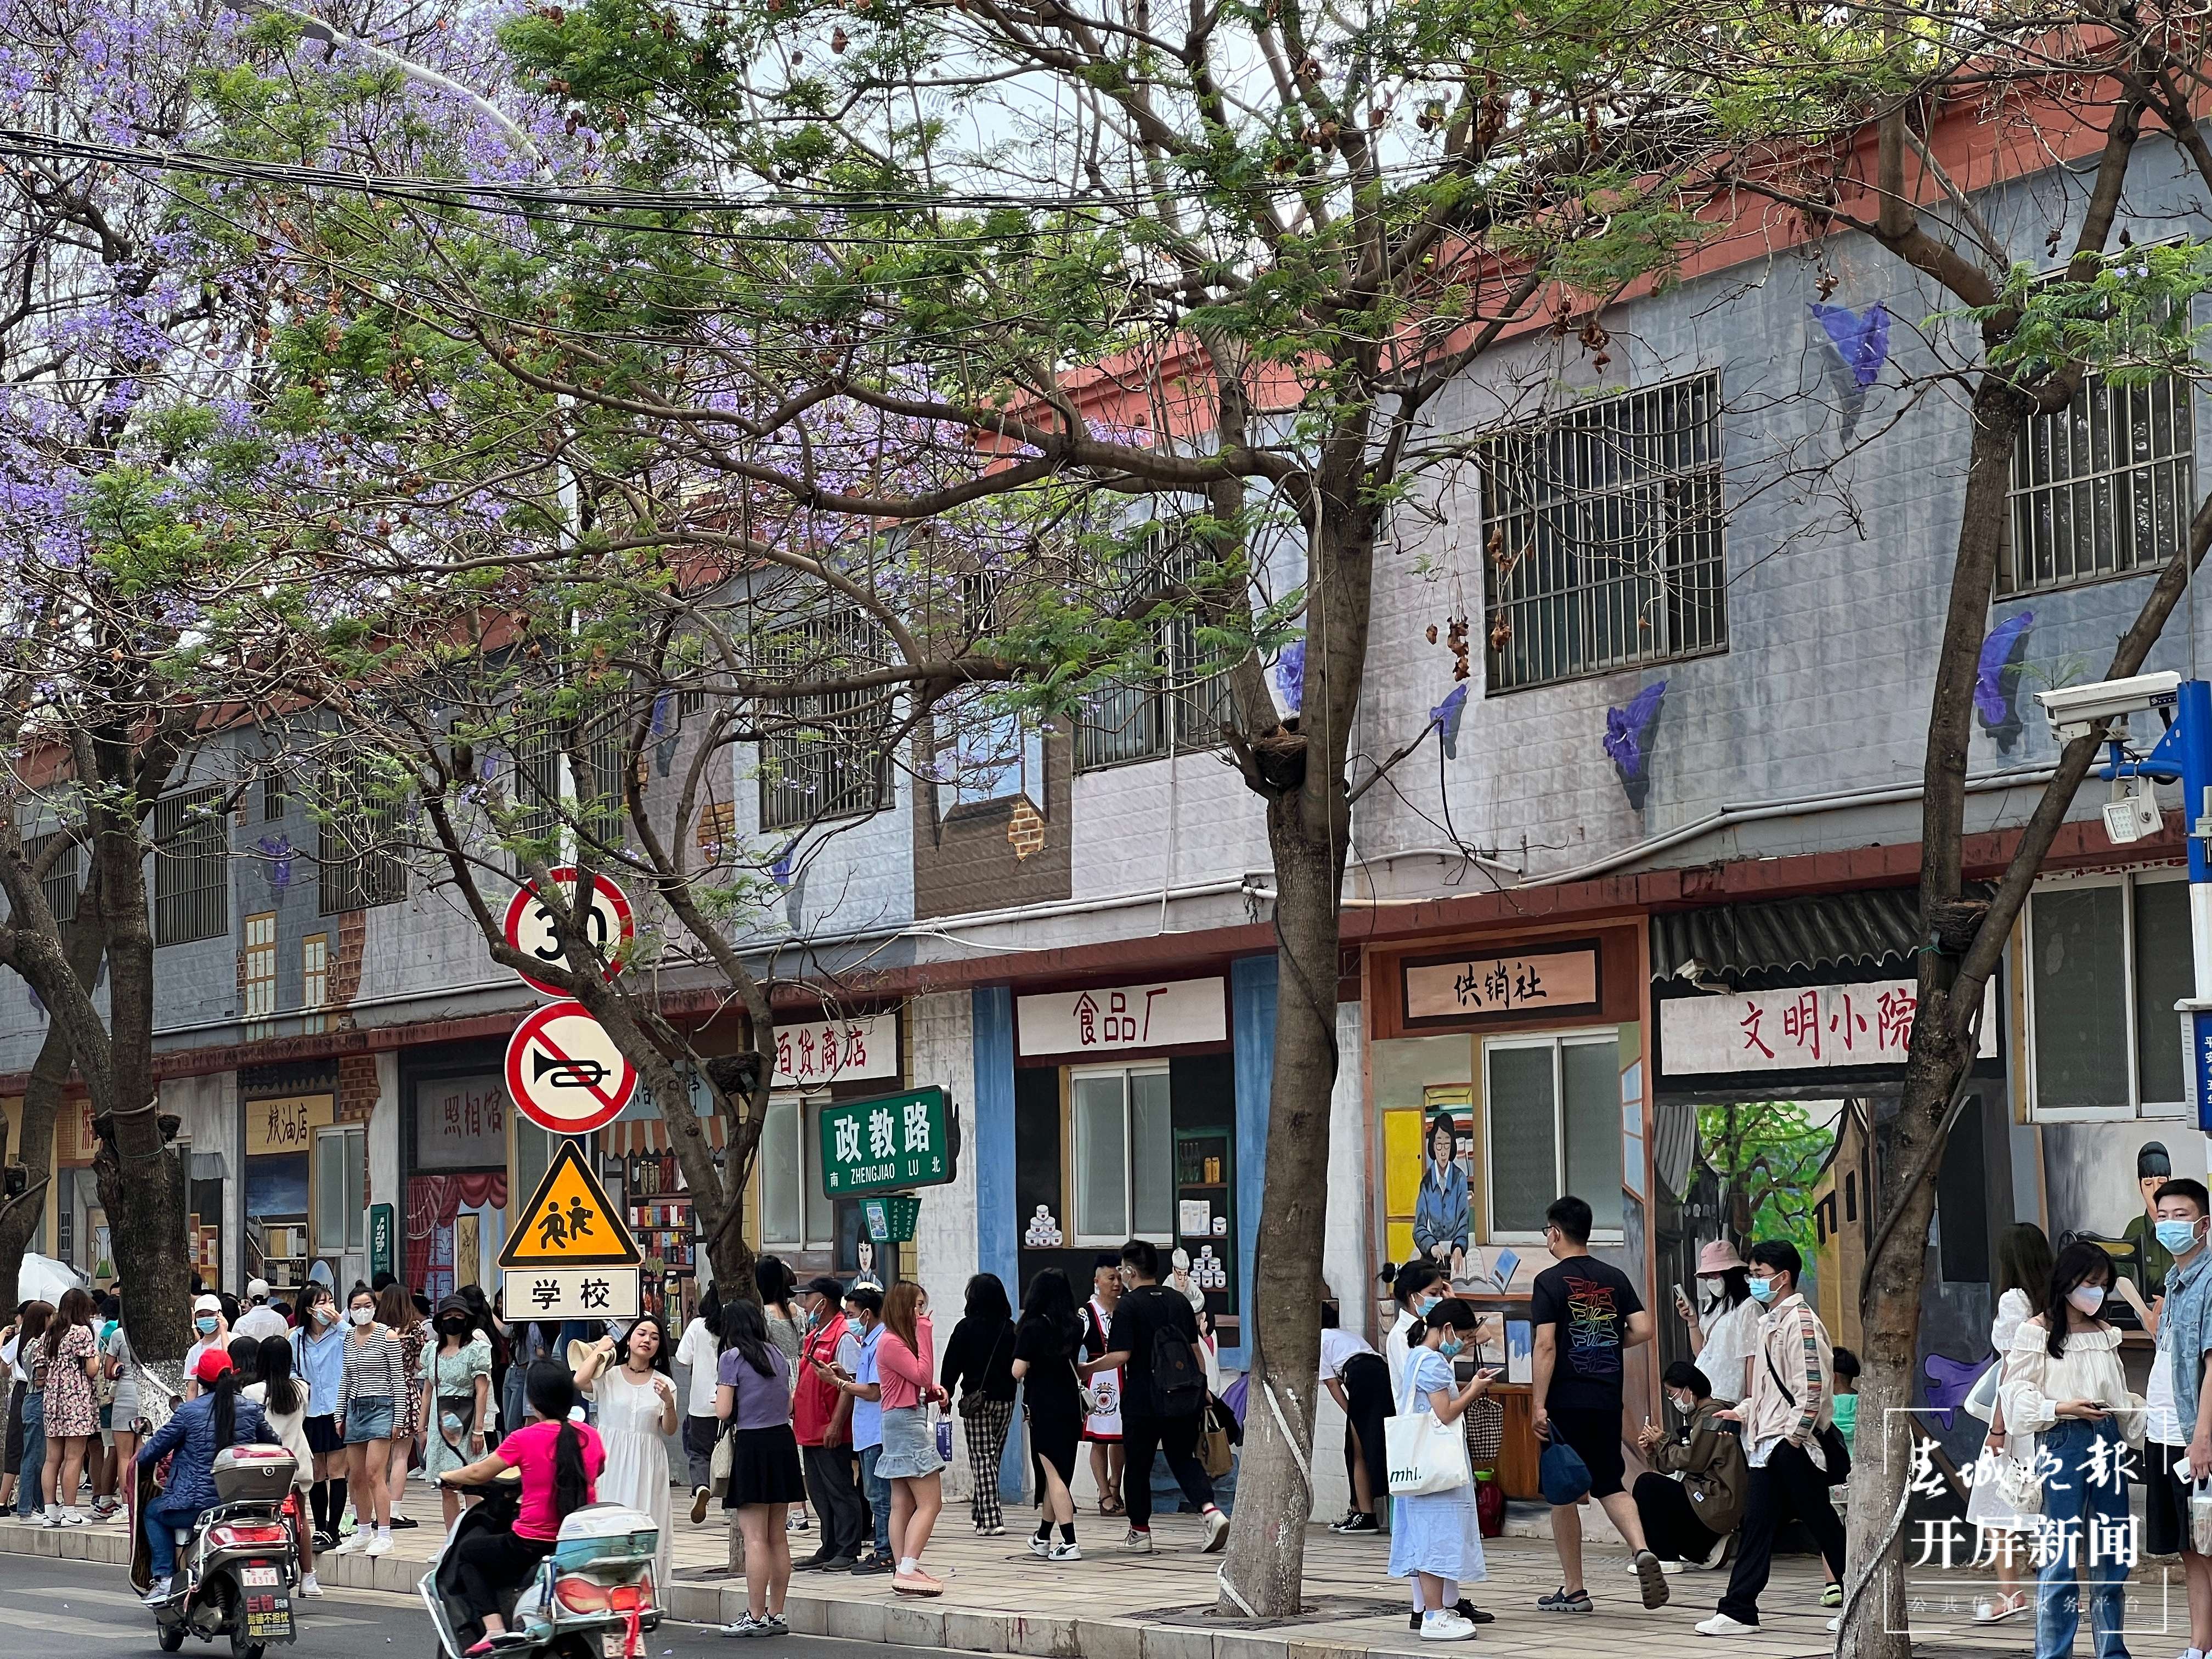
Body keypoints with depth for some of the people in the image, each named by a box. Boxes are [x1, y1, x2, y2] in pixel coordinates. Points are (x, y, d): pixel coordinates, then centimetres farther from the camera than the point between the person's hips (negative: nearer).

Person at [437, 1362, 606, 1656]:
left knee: (468, 1552, 20)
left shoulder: (524, 1439, -12)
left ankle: (494, 1631, 2)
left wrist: (449, 1477, 22)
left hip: (532, 1547, -5)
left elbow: (478, 1474, 1)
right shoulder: (590, 1436, 1)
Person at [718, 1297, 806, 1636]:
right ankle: (776, 1614, 14)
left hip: (751, 1444, -7)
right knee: (778, 1537, 10)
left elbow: (724, 1411, -11)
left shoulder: (732, 1358, -7)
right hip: (783, 1441, 7)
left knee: (755, 1538, -5)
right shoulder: (777, 1354, 11)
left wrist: (719, 1402, 9)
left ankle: (756, 1617, -5)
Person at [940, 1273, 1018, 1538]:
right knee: (993, 1456, 15)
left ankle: (990, 1520, -9)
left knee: (982, 1459, -3)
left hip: (976, 1399, -4)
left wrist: (946, 1396, 1)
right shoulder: (1010, 1328, 4)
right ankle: (979, 1505, 29)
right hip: (1005, 1399, 4)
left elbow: (952, 1365, -5)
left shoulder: (967, 1327, -6)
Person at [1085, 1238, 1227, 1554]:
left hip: (1143, 1400, -5)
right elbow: (1196, 1350, 12)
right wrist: (1201, 1390, 20)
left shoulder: (1128, 1306, -9)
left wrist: (1085, 1370, -4)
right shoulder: (1179, 1302, 9)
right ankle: (1211, 1511, -9)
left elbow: (1121, 1355, -16)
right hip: (1184, 1398, 5)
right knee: (1184, 1458, 14)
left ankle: (1140, 1532, 17)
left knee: (1137, 1465, 10)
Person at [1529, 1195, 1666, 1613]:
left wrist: (1538, 1405, -13)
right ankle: (1641, 1550, -13)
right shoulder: (1615, 1278, 7)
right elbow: (1644, 1329, 0)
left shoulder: (1551, 1281, -8)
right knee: (1610, 1485, 13)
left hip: (1566, 1402, -5)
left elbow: (1546, 1346, -14)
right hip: (1607, 1401, 5)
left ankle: (1573, 1590, 10)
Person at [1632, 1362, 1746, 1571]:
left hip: (1717, 1504, -11)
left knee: (1646, 1484, -14)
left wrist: (1662, 1443, -6)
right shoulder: (1700, 1415, 19)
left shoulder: (1712, 1416, -11)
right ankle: (1705, 1549, 12)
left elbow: (1693, 1460, -18)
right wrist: (1652, 1451, 0)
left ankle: (1665, 1558, -11)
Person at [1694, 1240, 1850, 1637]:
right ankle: (1738, 1612, 3)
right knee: (1756, 1524, 5)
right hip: (1767, 1443, 9)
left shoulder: (1800, 1321, -13)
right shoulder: (1771, 1322, 18)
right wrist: (1745, 1411, 17)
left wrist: (1795, 1435, -19)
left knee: (1821, 1522, -1)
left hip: (1793, 1444, -9)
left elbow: (1813, 1384, -19)